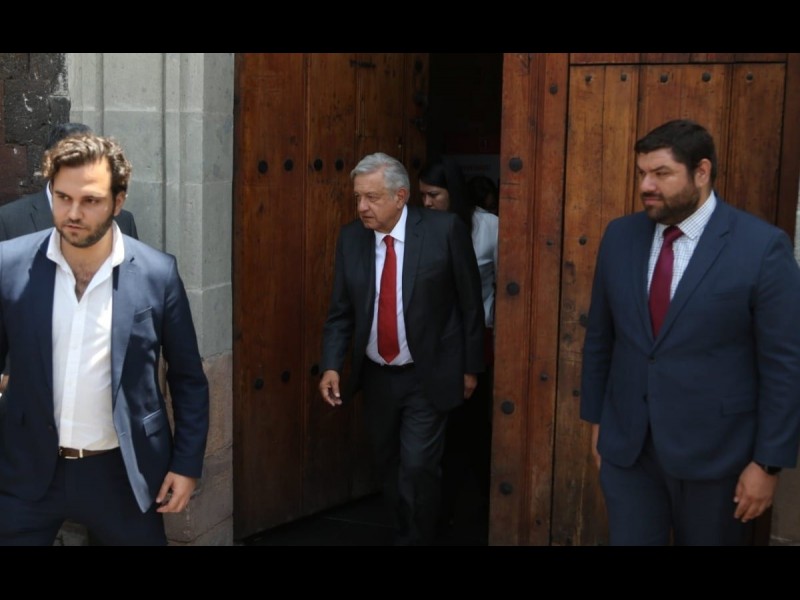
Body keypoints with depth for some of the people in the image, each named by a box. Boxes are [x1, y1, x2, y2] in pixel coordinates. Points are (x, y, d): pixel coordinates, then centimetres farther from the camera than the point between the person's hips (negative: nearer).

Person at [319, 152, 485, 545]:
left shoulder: (444, 230, -13)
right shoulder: (351, 237, -2)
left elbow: (470, 303, -6)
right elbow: (340, 311, 2)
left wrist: (470, 367, -3)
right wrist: (331, 366, -11)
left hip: (428, 378, -4)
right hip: (376, 378, 5)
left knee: (417, 467, -8)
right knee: (389, 466, 16)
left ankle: (416, 539, 13)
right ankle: (406, 533, 37)